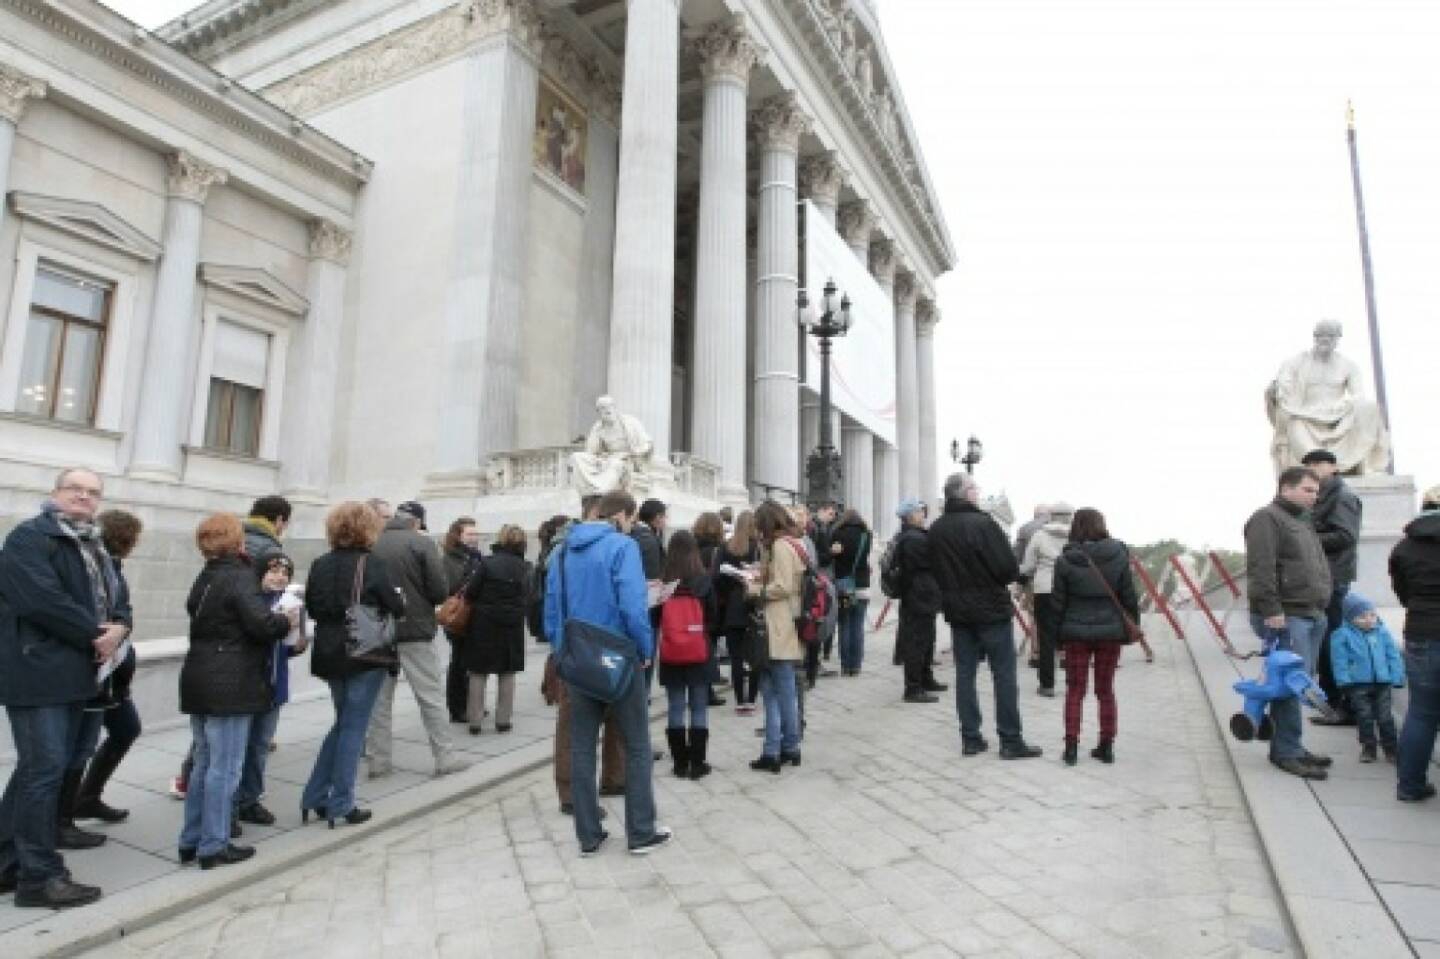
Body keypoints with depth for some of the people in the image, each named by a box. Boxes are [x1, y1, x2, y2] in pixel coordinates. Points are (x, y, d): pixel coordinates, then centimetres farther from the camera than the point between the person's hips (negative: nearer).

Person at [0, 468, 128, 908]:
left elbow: (119, 597, 16)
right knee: (45, 769, -5)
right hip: (38, 673, -9)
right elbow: (43, 600, -22)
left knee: (38, 769, 16)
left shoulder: (94, 546, 17)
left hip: (73, 673, 9)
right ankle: (39, 877, 5)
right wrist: (95, 635, -14)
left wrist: (118, 628, -6)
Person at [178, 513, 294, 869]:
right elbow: (262, 623, -23)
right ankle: (214, 847, 6)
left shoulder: (204, 579, 14)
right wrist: (287, 620, -3)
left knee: (204, 763, 17)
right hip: (230, 686, -9)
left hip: (200, 680, 9)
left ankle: (191, 841, 24)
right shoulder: (240, 577, -14)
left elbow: (202, 616, 15)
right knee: (224, 768, 0)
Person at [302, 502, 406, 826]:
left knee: (342, 722, 20)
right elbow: (396, 608, -11)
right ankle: (341, 805, 10)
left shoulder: (320, 565, 3)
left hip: (330, 654, 6)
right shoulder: (373, 564, -13)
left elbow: (311, 609, 10)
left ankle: (316, 796, 21)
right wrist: (400, 598, 9)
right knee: (353, 727, 4)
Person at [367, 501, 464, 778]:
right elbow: (440, 591, -12)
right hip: (415, 631, -4)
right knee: (431, 696, 4)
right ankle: (445, 757, 8)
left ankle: (378, 760, 18)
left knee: (379, 698, 13)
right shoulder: (422, 543, -9)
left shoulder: (372, 545, 2)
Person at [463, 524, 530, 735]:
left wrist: (481, 603, 9)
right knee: (507, 674, 12)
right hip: (512, 625, 2)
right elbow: (525, 597, 1)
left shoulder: (487, 562, -11)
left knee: (478, 673, 9)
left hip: (484, 623, -2)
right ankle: (503, 719, 13)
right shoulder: (524, 567, -2)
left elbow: (470, 592, -9)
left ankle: (475, 720, 11)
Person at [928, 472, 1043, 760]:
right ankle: (1011, 741, 8)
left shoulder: (936, 530, 3)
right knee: (1004, 675, 3)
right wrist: (1000, 579, 3)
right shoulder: (983, 524, -17)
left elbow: (936, 571, 7)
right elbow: (1010, 569, -17)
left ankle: (970, 738, 14)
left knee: (965, 674, 10)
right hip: (991, 610, -6)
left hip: (957, 611, 6)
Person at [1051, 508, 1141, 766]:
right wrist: (1132, 627, 11)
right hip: (1110, 631, 2)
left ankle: (1071, 746, 8)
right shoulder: (1119, 556, -5)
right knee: (1106, 690, 15)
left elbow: (1057, 602, -6)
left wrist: (1057, 633, 4)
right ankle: (1106, 746, 20)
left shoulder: (1065, 560, -10)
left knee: (1075, 690, 10)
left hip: (1076, 632, -1)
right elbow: (1129, 597, -1)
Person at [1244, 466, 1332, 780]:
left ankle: (1290, 746, 20)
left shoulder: (1303, 521, 22)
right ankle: (1287, 751, -1)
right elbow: (1261, 569, -19)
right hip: (1287, 617, -10)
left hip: (1312, 615, 10)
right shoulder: (1267, 518, -9)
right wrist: (1272, 610, -23)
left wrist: (1320, 607, 22)